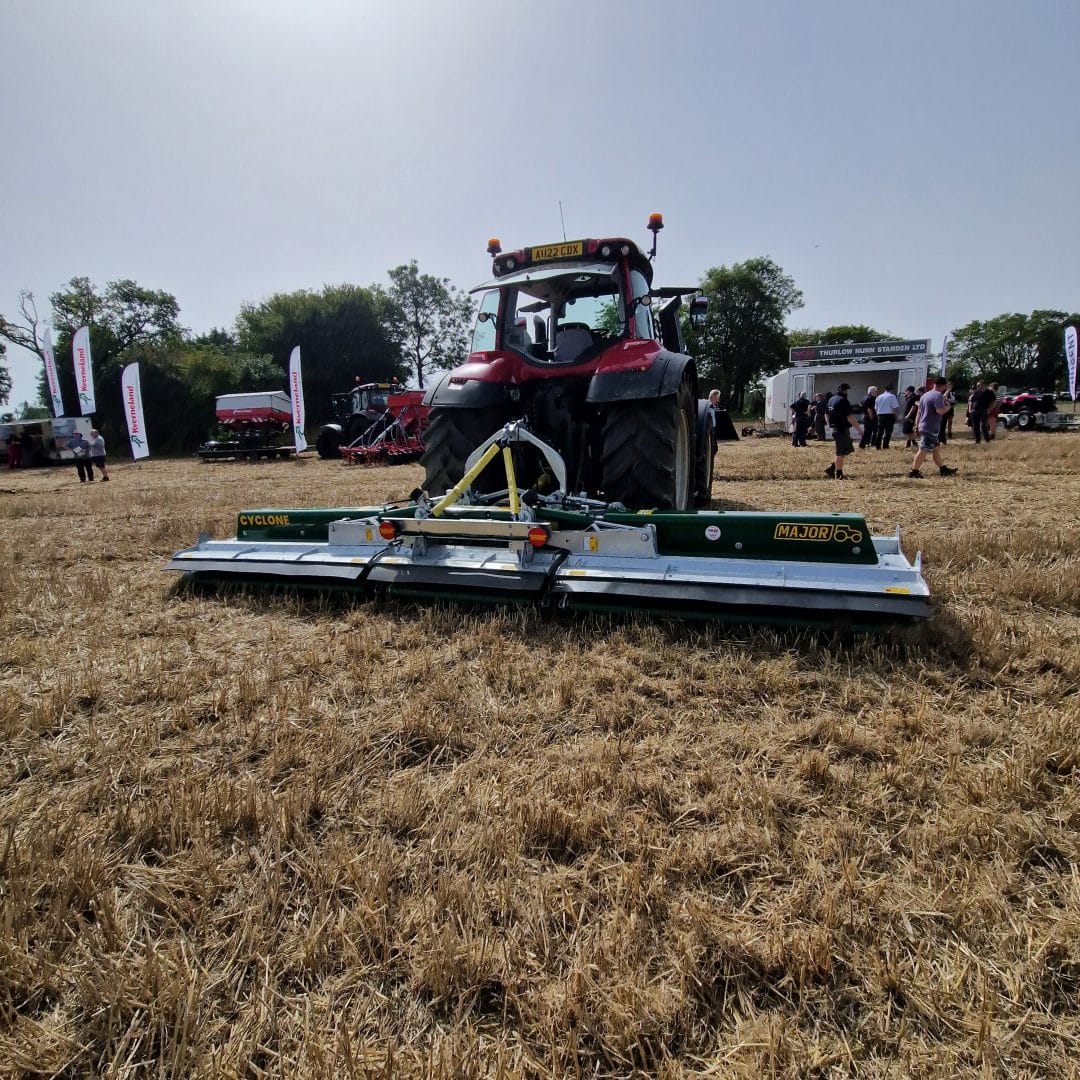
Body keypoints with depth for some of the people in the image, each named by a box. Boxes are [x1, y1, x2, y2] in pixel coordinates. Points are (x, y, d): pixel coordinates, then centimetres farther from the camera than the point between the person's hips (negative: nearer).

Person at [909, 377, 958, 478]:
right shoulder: (938, 395, -14)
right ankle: (913, 472, -9)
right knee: (923, 450, -8)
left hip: (923, 427, 10)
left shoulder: (925, 395, 16)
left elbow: (919, 412, 21)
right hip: (930, 429, -10)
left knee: (936, 448, 15)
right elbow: (940, 411, -26)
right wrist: (948, 407, -6)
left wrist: (917, 425, 25)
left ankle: (943, 470, 21)